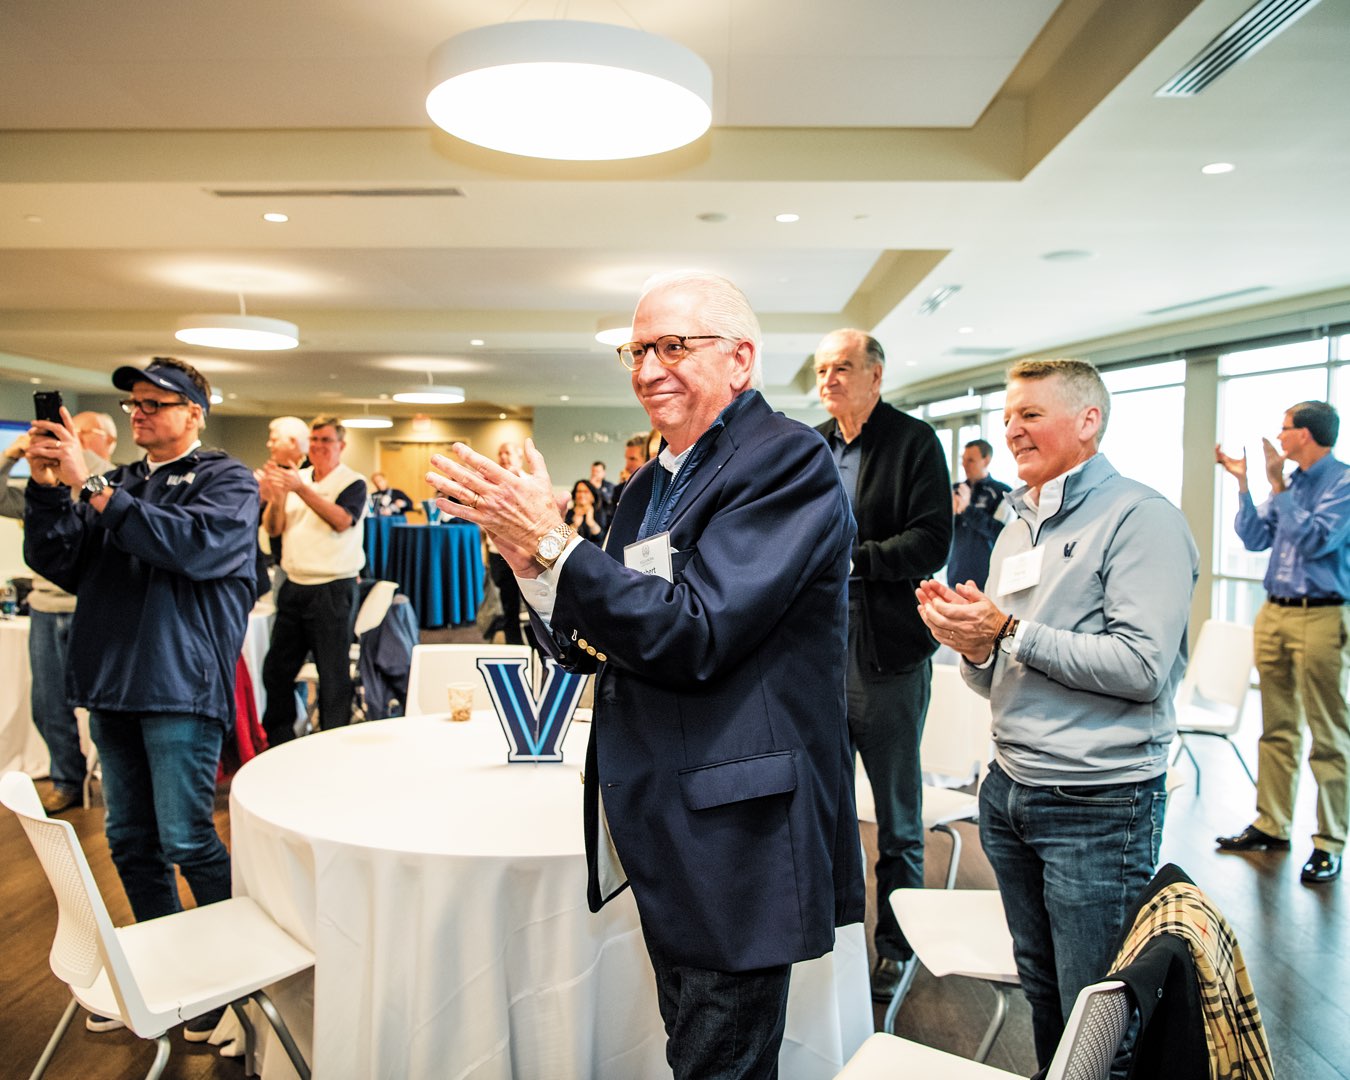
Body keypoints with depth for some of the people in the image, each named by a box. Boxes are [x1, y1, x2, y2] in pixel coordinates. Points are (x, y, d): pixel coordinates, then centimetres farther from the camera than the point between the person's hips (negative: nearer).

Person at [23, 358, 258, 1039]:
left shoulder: (226, 480, -1)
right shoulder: (119, 483, 16)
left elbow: (191, 544, -21)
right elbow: (54, 561, 9)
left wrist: (92, 488, -21)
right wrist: (46, 488, -7)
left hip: (181, 687, -6)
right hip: (112, 682, 7)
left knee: (186, 840, -5)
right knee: (129, 840, 13)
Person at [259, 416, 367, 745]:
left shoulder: (353, 482, -5)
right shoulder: (295, 477, 11)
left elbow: (342, 520, -22)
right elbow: (273, 529, 4)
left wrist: (301, 489, -27)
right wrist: (276, 499, -16)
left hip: (332, 591, -6)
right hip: (294, 587, 6)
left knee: (333, 674, 0)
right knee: (277, 669, 14)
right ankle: (276, 741, 29)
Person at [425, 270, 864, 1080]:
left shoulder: (788, 462, -15)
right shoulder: (651, 486, 12)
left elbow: (696, 634, -24)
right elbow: (605, 645, 9)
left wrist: (554, 544, -22)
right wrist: (532, 564, -8)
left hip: (736, 836, -8)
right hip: (658, 832, 8)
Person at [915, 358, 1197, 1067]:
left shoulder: (1140, 517, -10)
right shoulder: (1016, 531, 13)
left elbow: (1142, 667, -22)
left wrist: (1010, 632, -18)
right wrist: (973, 648, -7)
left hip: (1099, 806, -7)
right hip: (1008, 789, 7)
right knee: (1039, 989, 20)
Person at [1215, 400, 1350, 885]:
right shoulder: (1290, 482, 14)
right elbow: (1255, 539, 12)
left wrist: (1277, 487, -14)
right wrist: (1243, 484, 7)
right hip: (1274, 613, 7)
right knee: (1277, 728, 13)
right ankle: (1271, 826, 22)